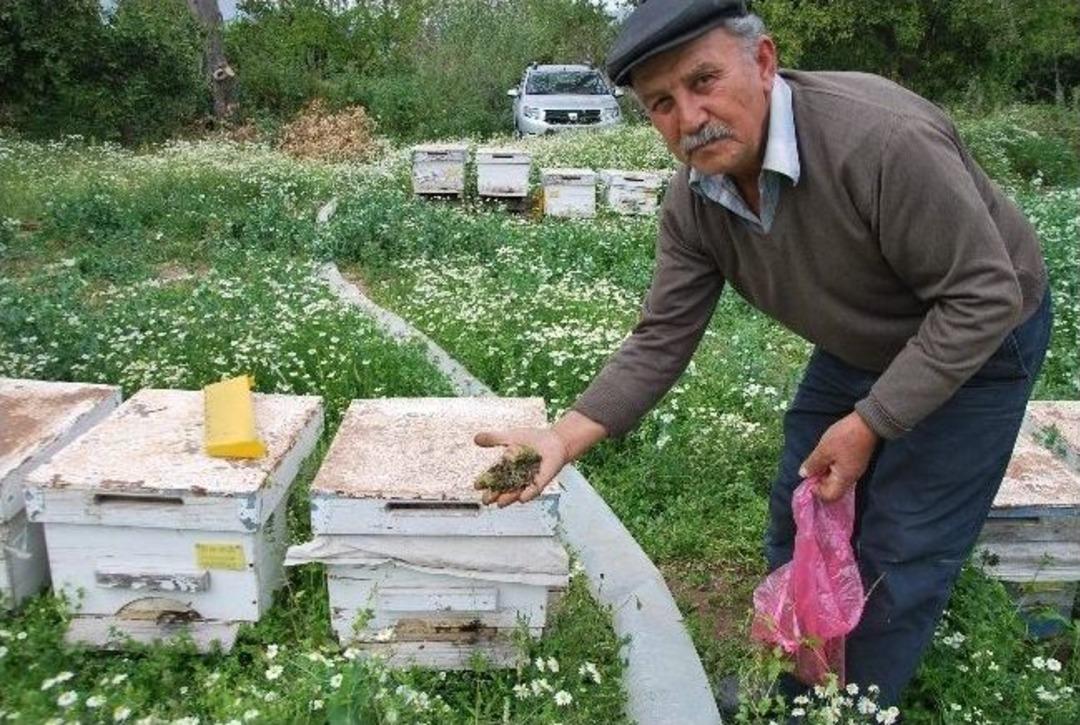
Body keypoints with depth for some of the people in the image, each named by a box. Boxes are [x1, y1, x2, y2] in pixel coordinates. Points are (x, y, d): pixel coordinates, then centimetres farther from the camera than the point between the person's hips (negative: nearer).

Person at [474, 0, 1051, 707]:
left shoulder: (883, 138, -37)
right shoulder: (693, 204, -16)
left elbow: (984, 297, -30)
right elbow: (661, 342, -13)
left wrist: (867, 424, -28)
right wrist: (564, 438, -24)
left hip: (975, 342, -6)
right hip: (857, 349, 6)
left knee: (899, 557, -2)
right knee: (798, 527, 14)